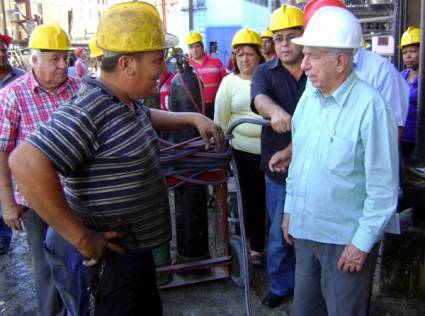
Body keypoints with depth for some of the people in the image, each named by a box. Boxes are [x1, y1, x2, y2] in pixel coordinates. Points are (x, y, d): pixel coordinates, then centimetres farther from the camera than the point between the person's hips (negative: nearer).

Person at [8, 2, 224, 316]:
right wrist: (82, 238, -32)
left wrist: (194, 118, 19)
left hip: (134, 249, 10)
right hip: (104, 257, -9)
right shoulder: (88, 111, -26)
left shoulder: (126, 102, 5)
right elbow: (27, 164, -37)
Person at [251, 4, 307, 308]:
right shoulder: (265, 72, 0)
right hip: (279, 169, 1)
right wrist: (276, 111, -45)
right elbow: (260, 100, -22)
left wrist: (291, 150, -19)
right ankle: (281, 285, 34)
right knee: (281, 232, 14)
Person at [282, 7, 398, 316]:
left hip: (346, 240, -6)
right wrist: (290, 209, 14)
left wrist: (362, 244, -13)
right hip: (305, 230, 6)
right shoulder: (308, 97, 2)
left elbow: (383, 188, -17)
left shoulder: (371, 107, -20)